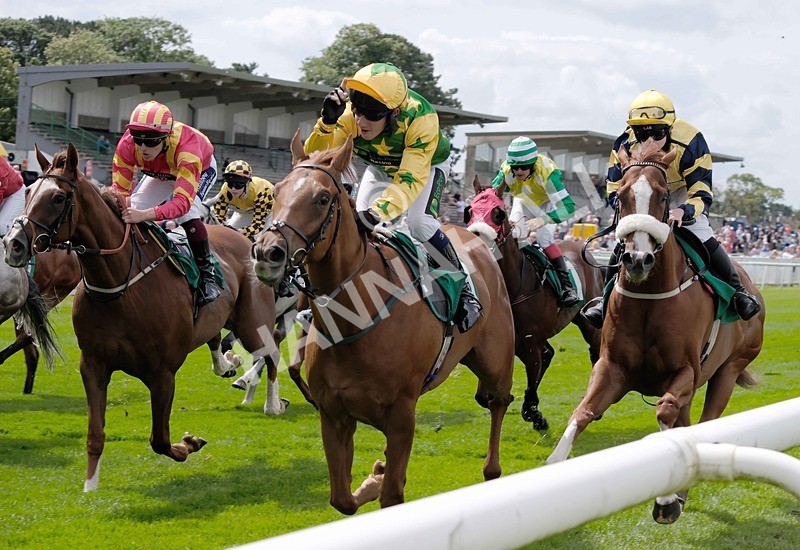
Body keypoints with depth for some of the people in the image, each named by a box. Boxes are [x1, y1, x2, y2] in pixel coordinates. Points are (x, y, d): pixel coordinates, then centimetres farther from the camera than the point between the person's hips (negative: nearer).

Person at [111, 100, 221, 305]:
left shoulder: (186, 146, -47)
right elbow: (120, 190, -31)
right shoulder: (127, 145, -35)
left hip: (201, 169, -5)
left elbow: (182, 201, -56)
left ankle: (207, 273, -17)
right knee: (134, 209, -13)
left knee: (186, 213, -31)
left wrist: (146, 214, -72)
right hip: (161, 174, 5)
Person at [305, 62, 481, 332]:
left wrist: (378, 211, -62)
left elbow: (410, 179, -47)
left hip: (428, 165, -4)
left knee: (419, 222, -27)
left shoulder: (420, 118, -43)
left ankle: (463, 287, -11)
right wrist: (327, 122, -53)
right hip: (381, 168, 4)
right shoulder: (351, 115, -34)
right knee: (358, 222, -11)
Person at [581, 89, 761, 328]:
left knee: (700, 233, -21)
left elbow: (702, 196, -32)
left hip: (683, 192, -2)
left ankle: (736, 289, -5)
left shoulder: (690, 144, -35)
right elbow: (614, 189, -17)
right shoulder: (625, 146, -28)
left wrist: (684, 212, -54)